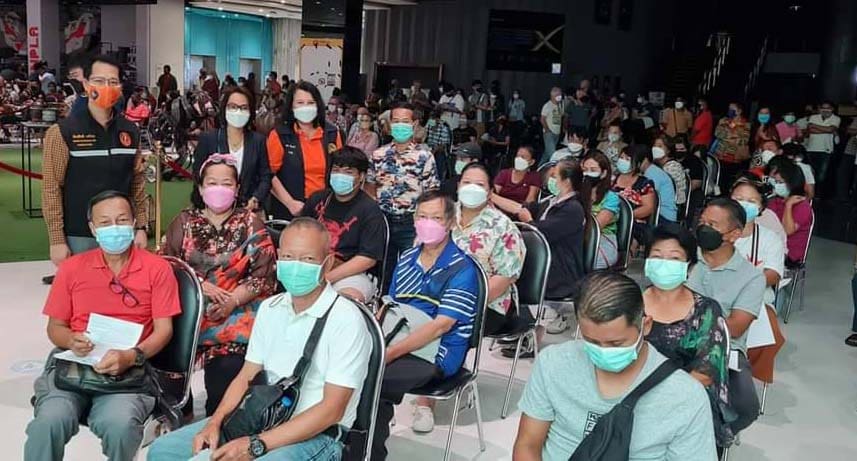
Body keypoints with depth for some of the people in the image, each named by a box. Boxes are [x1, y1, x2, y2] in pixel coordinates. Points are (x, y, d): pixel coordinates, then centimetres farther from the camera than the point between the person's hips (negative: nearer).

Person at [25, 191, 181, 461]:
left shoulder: (157, 269, 5)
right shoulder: (72, 268, 13)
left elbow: (164, 329, 0)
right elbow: (55, 327, 16)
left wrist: (131, 356, -18)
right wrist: (72, 341, -8)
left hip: (128, 368, -2)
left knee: (119, 424, -31)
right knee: (49, 421, -29)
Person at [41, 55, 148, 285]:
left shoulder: (130, 131, 5)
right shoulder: (63, 132, -7)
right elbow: (51, 189, -8)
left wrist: (141, 227, 5)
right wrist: (57, 240, -10)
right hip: (78, 238, -3)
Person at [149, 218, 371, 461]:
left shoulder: (346, 320, -15)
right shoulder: (269, 307, 8)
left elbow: (331, 410, -18)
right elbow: (246, 377, 13)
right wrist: (214, 423, -5)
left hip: (316, 434, -6)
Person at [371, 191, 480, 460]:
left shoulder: (462, 269, -9)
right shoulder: (406, 258, 13)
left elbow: (441, 326, -17)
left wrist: (390, 352, -23)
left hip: (435, 355, -6)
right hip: (397, 343, 6)